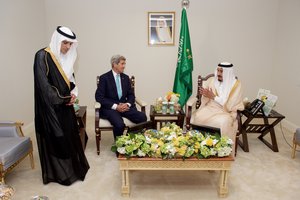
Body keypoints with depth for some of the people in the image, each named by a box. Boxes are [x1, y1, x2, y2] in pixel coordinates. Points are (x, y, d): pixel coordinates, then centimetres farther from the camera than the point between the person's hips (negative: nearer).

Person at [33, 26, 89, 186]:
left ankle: (73, 166, 30)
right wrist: (62, 99, -13)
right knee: (56, 139, 3)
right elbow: (43, 84, -20)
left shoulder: (65, 57, 8)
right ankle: (59, 172, 19)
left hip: (65, 105, 7)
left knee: (70, 135, 14)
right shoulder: (43, 56, -15)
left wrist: (73, 93, -4)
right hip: (51, 106, -7)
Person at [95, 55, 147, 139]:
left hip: (124, 106, 5)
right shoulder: (104, 78, -2)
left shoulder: (126, 77, 13)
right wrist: (115, 106, -18)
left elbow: (131, 94, 14)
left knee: (142, 117, -22)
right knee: (119, 124, -34)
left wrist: (127, 104, -10)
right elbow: (99, 97, -8)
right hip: (110, 108, -4)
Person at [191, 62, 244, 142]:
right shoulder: (212, 81, 5)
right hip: (210, 107, 3)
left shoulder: (236, 84, -7)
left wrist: (213, 97, -17)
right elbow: (206, 101, 6)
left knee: (224, 122, -36)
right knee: (197, 117, -26)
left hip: (226, 111, -3)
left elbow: (229, 104, -14)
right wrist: (205, 94, -18)